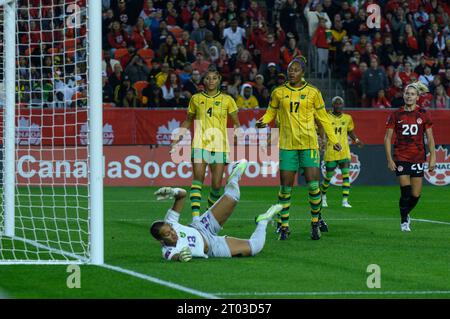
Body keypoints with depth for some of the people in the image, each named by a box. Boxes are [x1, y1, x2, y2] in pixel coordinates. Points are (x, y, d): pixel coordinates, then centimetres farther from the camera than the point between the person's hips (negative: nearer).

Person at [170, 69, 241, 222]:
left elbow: (236, 123, 13)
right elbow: (188, 120, 21)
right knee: (198, 178, -17)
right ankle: (195, 217, -26)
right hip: (200, 144, 0)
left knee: (216, 185, -1)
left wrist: (237, 134, -6)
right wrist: (177, 137, 11)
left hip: (219, 145, 0)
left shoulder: (227, 100, 6)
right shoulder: (196, 99, 9)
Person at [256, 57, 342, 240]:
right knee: (285, 187, -2)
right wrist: (263, 121, -7)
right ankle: (283, 226, 8)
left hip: (309, 143, -1)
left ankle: (316, 222, 8)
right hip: (287, 144, 1)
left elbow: (323, 117, 12)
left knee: (313, 185, -10)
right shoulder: (279, 93, 7)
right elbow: (270, 113, 16)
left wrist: (333, 140, 10)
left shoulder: (313, 92, 5)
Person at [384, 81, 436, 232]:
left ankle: (406, 214, 31)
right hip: (401, 157, -2)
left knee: (416, 194, 3)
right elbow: (387, 138, 2)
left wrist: (432, 157, -2)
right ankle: (404, 221, 7)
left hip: (418, 158, 2)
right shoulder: (396, 115, 0)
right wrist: (389, 159, -5)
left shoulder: (423, 114, 2)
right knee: (405, 191, -11)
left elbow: (430, 138, 6)